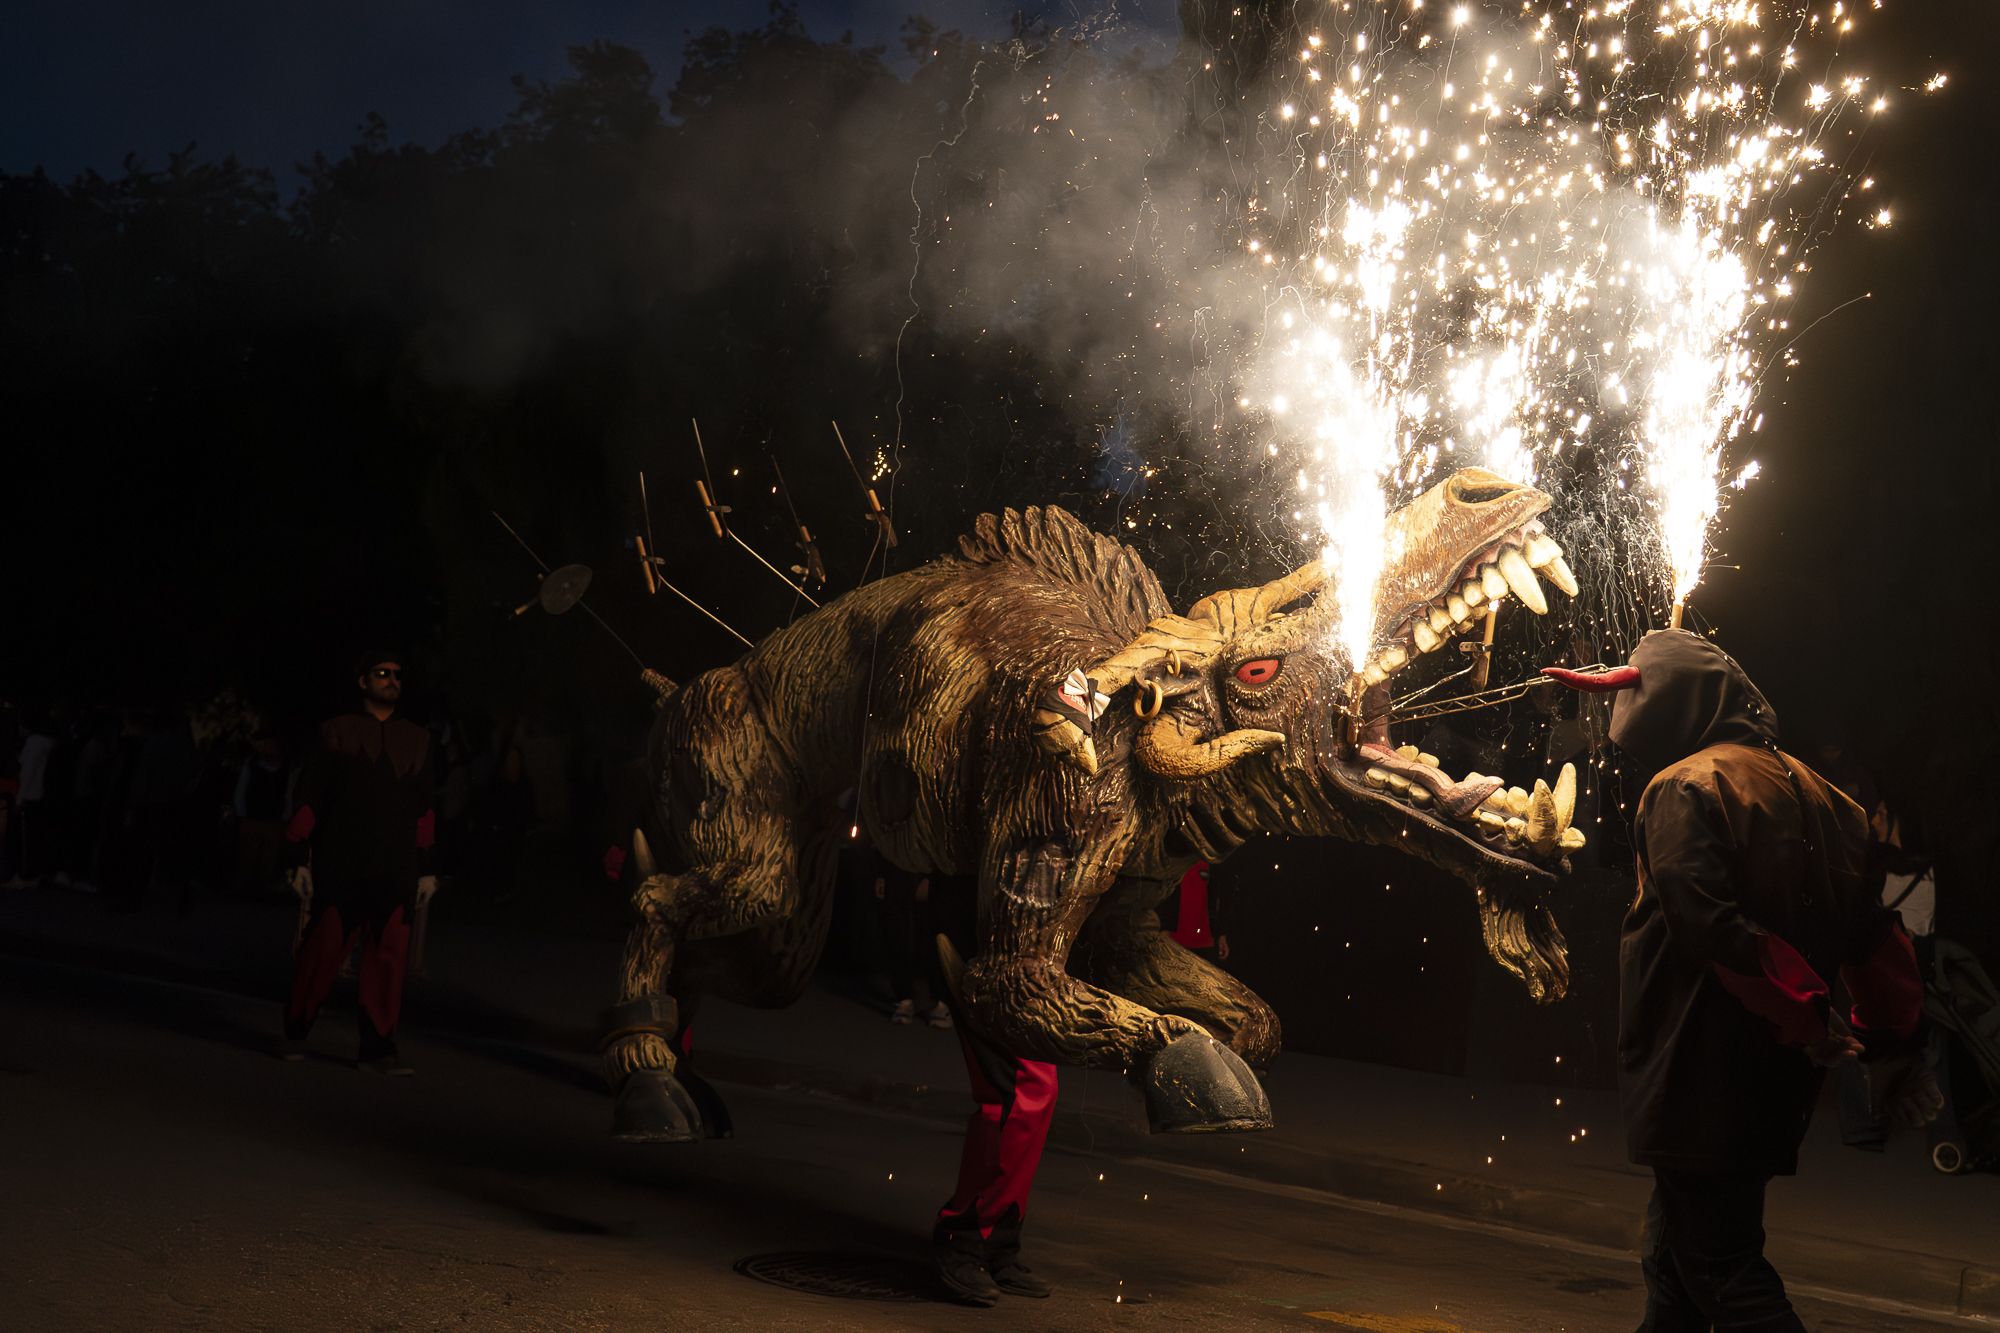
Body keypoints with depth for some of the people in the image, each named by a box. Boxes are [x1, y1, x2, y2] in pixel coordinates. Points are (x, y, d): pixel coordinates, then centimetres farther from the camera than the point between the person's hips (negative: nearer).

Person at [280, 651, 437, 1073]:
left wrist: (425, 867, 11)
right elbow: (308, 797, 3)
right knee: (321, 952, 2)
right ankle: (295, 1034, 20)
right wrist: (298, 859, -1)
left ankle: (377, 1047, 5)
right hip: (340, 868, -2)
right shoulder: (337, 732, 5)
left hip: (395, 872, 2)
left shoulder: (417, 739, 13)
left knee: (388, 959, -1)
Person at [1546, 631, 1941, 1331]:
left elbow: (1707, 925, -25)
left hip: (1700, 1081, -9)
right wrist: (1892, 1043, 14)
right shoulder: (1811, 791, 13)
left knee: (1719, 1270, -4)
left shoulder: (1683, 787, -12)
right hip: (1772, 1082, 9)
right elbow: (1878, 931, 12)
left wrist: (1809, 1021, -19)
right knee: (1672, 1255, 20)